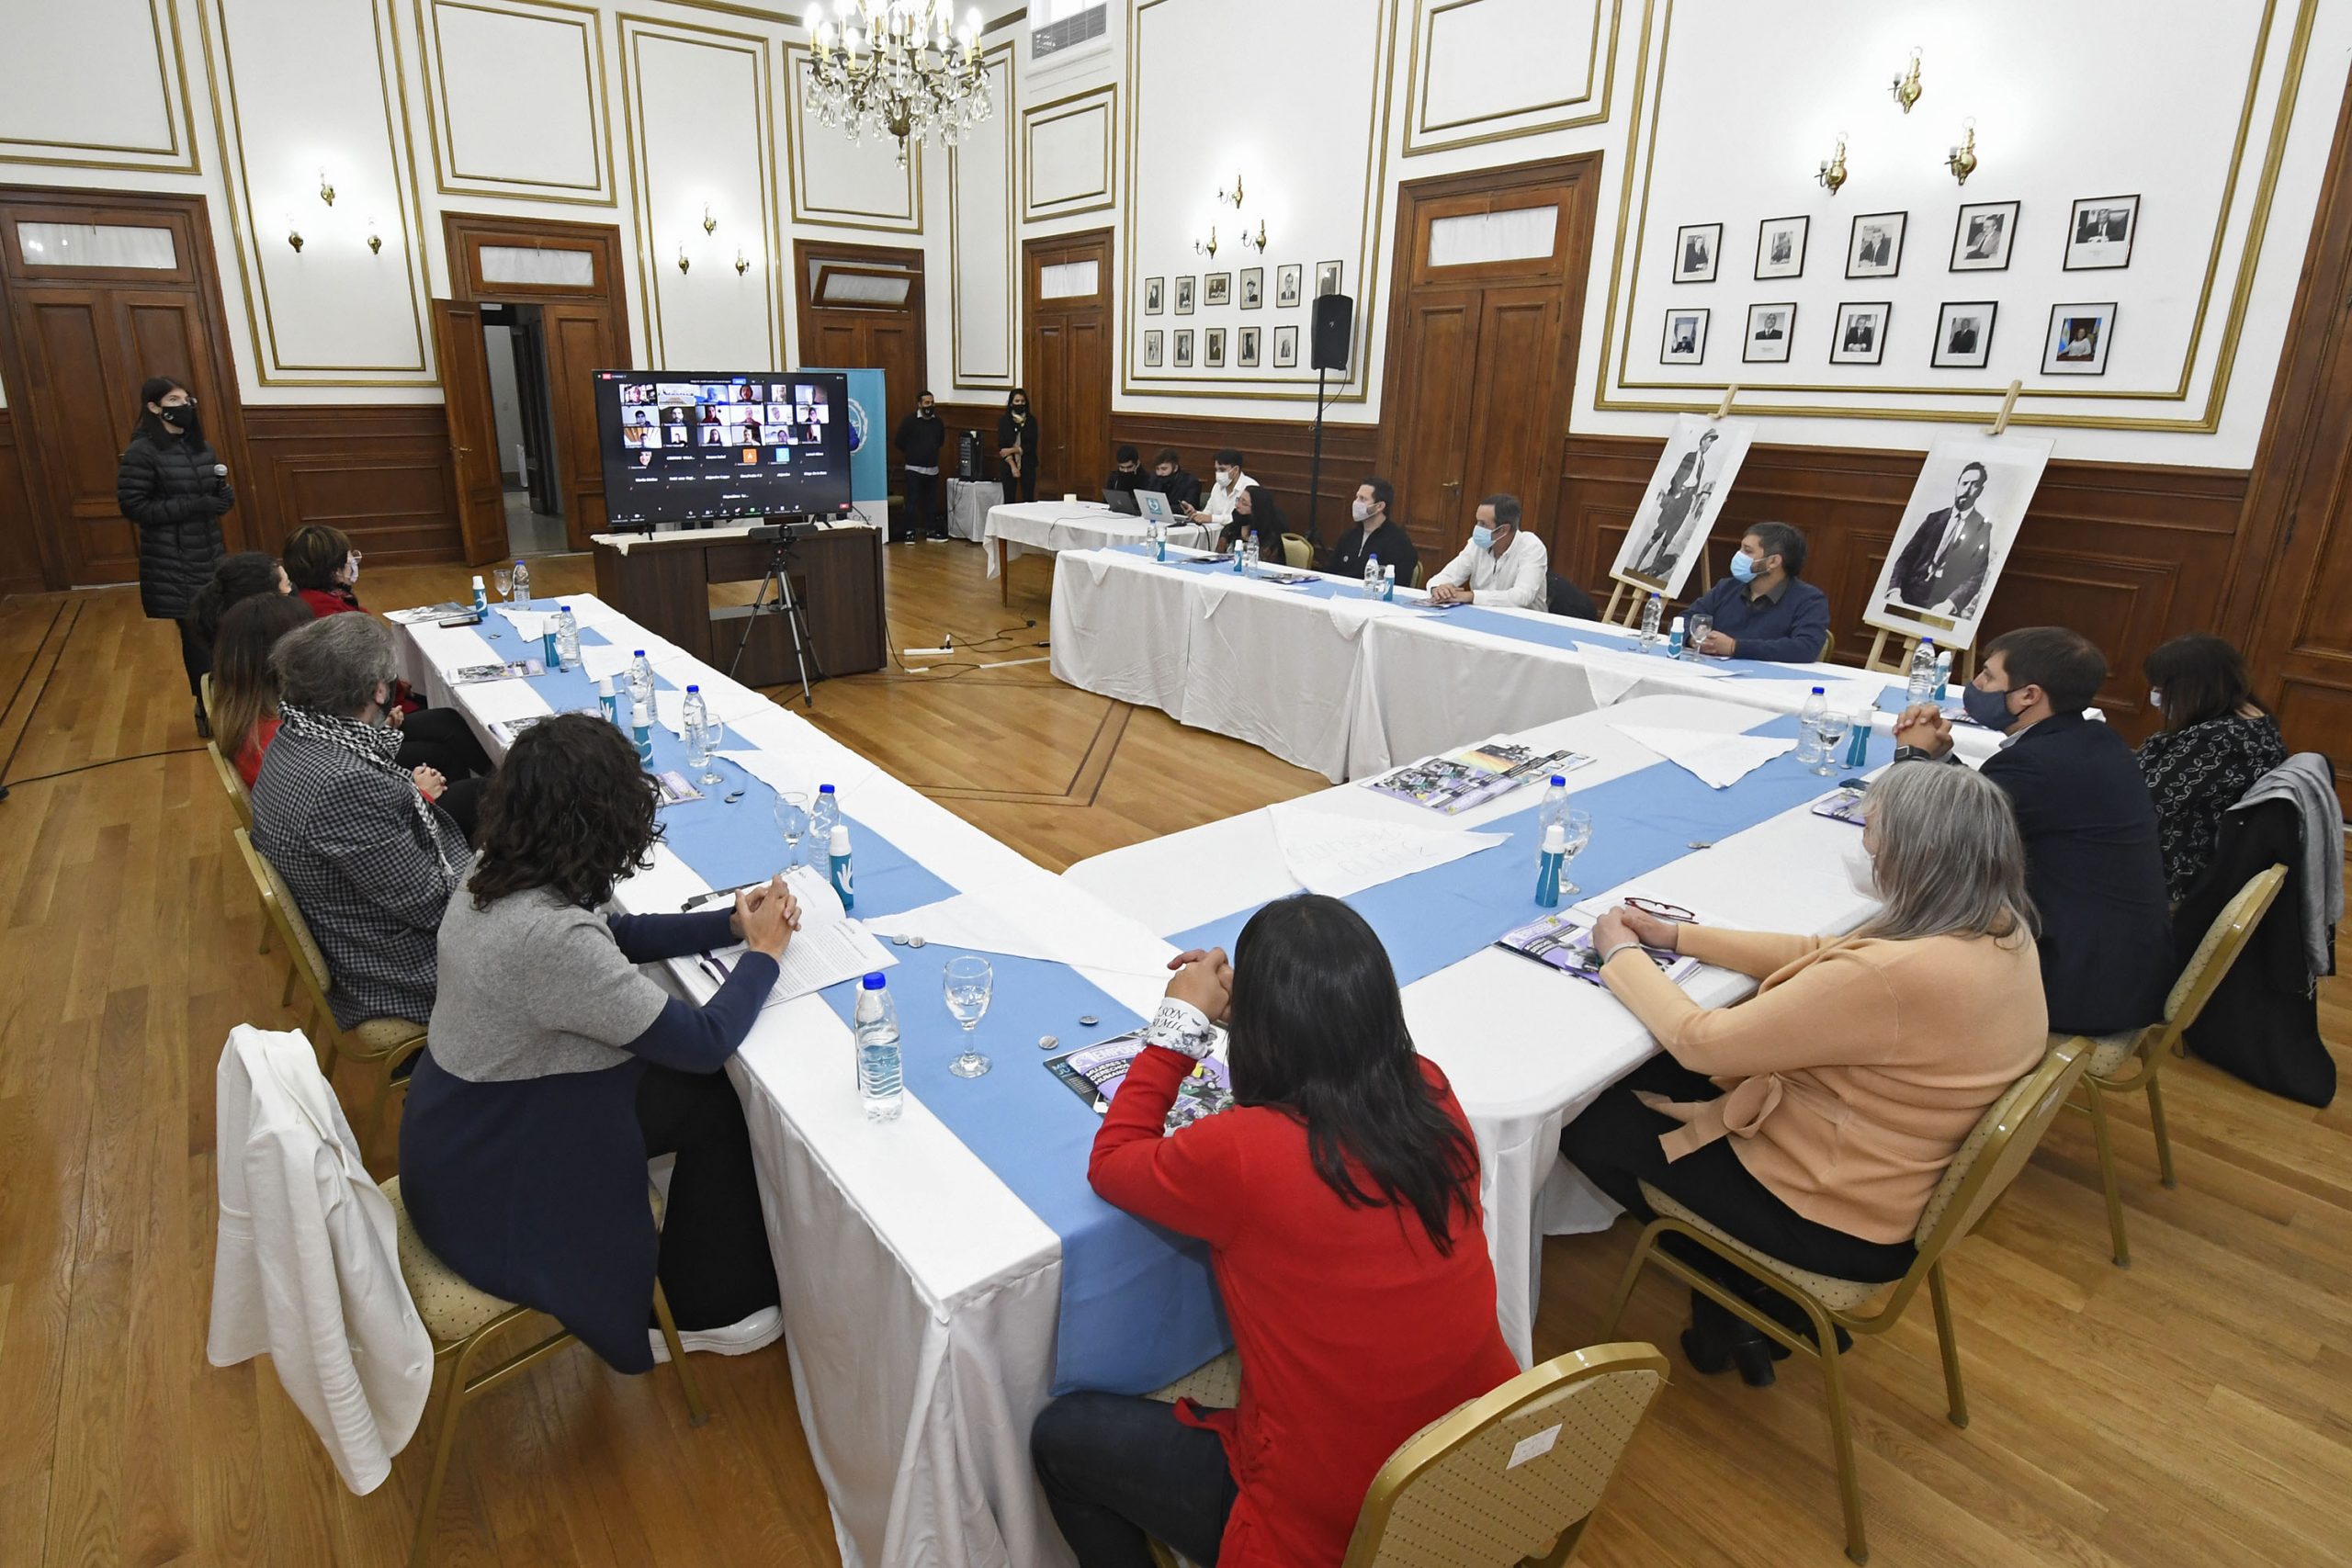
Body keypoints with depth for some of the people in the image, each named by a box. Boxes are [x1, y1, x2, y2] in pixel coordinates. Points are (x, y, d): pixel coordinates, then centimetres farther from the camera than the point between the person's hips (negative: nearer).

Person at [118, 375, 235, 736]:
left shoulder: (200, 447, 10)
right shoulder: (142, 452, -11)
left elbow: (219, 496, 18)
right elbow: (133, 507, -14)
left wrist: (225, 496, -6)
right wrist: (193, 506, -20)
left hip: (210, 556, 5)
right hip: (174, 565, -5)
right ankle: (206, 709, 15)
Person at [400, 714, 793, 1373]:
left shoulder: (493, 877, -9)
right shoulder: (551, 937, -36)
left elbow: (612, 935, 9)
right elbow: (705, 1042, -27)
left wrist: (730, 923, 1)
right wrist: (764, 951, -11)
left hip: (458, 1127, 8)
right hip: (491, 1186, -8)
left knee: (702, 1090, 10)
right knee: (718, 1102, 2)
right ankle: (715, 1310, 22)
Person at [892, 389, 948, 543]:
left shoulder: (938, 422, 5)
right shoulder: (909, 421, -8)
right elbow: (899, 441, -3)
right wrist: (912, 452, 8)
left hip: (933, 469, 4)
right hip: (914, 469, -4)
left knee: (932, 501, 9)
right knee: (912, 501, -2)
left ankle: (931, 531, 18)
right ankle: (910, 532, 3)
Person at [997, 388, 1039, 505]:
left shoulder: (1031, 421, 2)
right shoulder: (1004, 420, 0)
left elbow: (1031, 446, -4)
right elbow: (1001, 446, -5)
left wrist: (1012, 450, -14)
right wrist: (1013, 466, -14)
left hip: (1027, 465, 1)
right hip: (1008, 465, -1)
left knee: (1029, 499, -1)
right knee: (1009, 500, -1)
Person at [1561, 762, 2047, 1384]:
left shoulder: (1893, 977, -35)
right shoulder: (2002, 928, -7)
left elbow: (1701, 1042, -26)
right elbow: (1823, 955, 4)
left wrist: (1622, 954, -10)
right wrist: (1677, 934, 2)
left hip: (1841, 1222, -9)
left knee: (1587, 1128, 1)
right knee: (1647, 1075, 16)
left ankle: (1746, 1301, 20)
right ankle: (1753, 1292, 22)